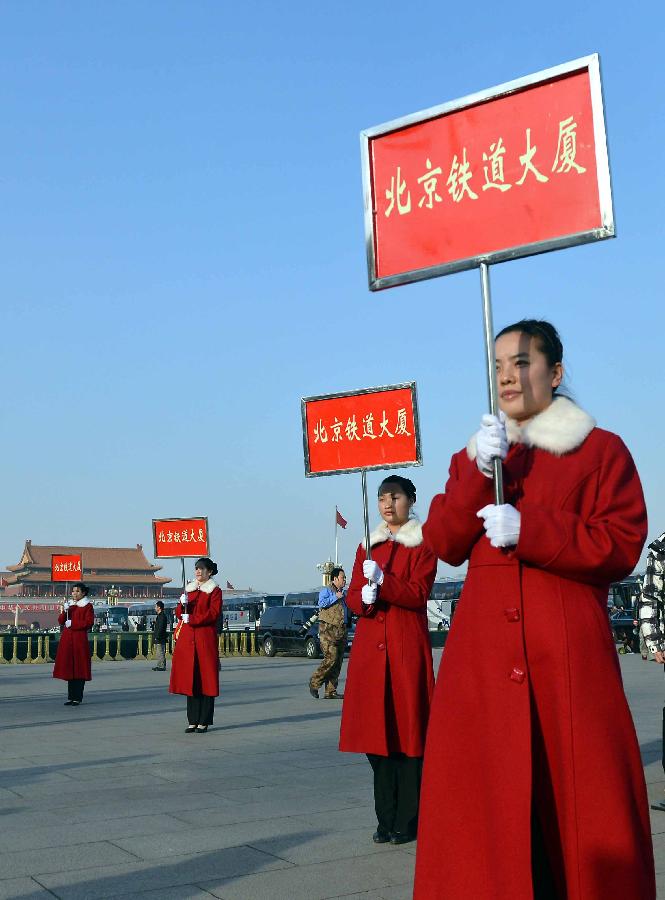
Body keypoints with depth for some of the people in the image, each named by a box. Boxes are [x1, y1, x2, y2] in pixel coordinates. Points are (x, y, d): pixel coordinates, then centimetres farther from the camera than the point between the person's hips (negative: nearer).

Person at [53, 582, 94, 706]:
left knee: (79, 668, -3)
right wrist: (63, 612, -8)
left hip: (80, 639, -5)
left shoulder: (87, 606, 1)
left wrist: (72, 623, -10)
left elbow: (89, 622, -10)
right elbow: (61, 621, 10)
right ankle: (71, 697, 12)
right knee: (69, 667, 6)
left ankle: (78, 698, 1)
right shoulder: (68, 605, 16)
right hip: (67, 639, 5)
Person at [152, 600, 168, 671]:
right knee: (158, 653, 15)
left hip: (160, 638, -11)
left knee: (161, 652, -8)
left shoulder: (162, 616, -15)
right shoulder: (159, 615, 18)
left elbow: (161, 628, -21)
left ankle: (162, 666, -6)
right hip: (158, 638, 11)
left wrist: (157, 637, -22)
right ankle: (159, 665, 21)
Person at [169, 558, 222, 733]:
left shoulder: (215, 591, 2)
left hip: (206, 639, -5)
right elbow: (179, 614, 14)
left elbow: (213, 613, -10)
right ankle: (193, 721, 9)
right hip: (187, 639, 5)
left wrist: (191, 619, -12)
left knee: (206, 680, -3)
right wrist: (183, 605, -7)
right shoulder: (189, 589, 18)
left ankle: (204, 721, 2)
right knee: (190, 680, 4)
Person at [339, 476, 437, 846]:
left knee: (408, 731, -4)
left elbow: (418, 593, -8)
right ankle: (386, 819, 14)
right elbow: (352, 596, 13)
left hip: (408, 646, -4)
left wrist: (383, 581, -21)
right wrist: (365, 597, -9)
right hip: (370, 645, 5)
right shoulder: (368, 546, 18)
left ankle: (408, 821, 5)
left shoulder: (423, 544, 3)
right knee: (377, 732, 4)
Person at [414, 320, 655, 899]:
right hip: (484, 653, 4)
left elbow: (622, 545, -6)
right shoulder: (474, 455, 17)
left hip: (568, 652, -3)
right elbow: (444, 543, 5)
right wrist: (482, 472, -9)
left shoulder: (601, 450, 5)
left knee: (578, 798, -3)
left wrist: (528, 530, -15)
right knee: (487, 801, 1)